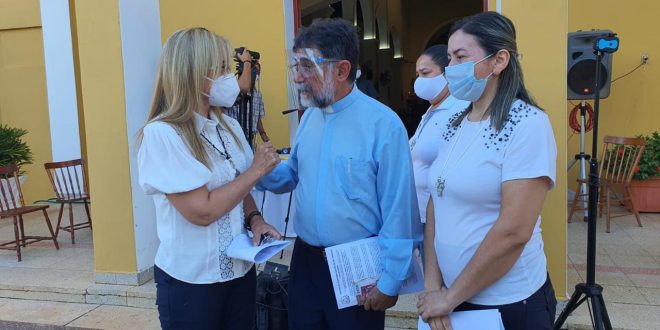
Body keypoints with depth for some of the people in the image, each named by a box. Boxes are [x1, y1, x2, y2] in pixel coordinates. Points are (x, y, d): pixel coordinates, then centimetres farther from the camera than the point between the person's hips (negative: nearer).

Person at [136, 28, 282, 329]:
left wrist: (254, 219, -7)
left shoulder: (229, 127, 3)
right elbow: (201, 211, -23)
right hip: (191, 280, -6)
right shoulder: (161, 134, -19)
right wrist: (256, 170, -15)